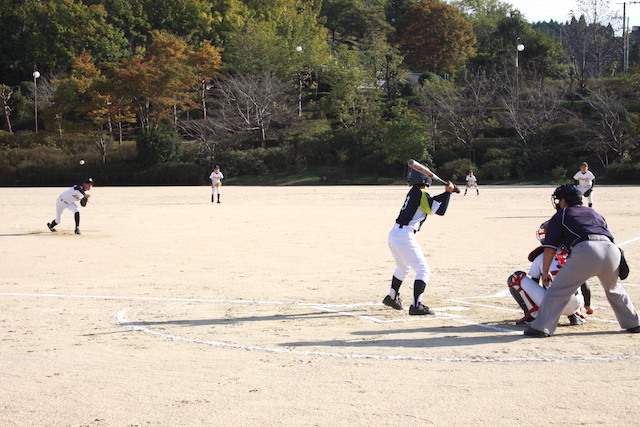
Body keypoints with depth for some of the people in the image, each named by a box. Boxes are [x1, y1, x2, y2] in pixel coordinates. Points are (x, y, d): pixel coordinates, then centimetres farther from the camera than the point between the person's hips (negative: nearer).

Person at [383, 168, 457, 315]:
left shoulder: (413, 192, 12)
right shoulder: (421, 194, -12)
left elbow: (431, 201, 25)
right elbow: (440, 210, -11)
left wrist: (447, 192, 18)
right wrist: (448, 192, -2)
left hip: (394, 234, 9)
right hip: (405, 237, -9)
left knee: (404, 268, 31)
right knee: (423, 270, -5)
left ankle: (392, 297, 43)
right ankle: (416, 306, -15)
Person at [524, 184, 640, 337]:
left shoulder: (560, 216, 20)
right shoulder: (594, 213, 35)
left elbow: (550, 248, 13)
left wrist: (545, 272, 20)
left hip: (585, 251, -5)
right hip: (612, 249, 5)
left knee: (558, 289, 0)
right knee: (613, 289, 29)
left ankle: (542, 327, -8)